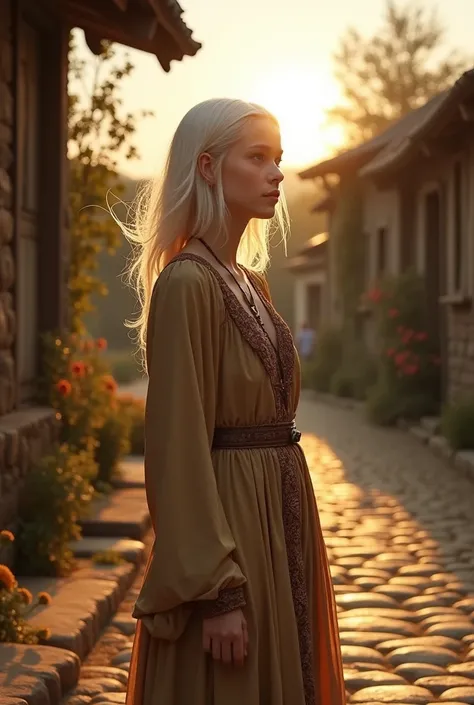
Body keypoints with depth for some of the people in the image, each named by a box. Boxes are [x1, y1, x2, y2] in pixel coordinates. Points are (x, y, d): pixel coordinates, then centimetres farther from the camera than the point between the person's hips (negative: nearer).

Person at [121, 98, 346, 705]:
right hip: (226, 522, -9)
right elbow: (178, 445, -19)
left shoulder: (251, 282, 13)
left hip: (279, 518, 9)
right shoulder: (186, 283, -14)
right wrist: (217, 591, -22)